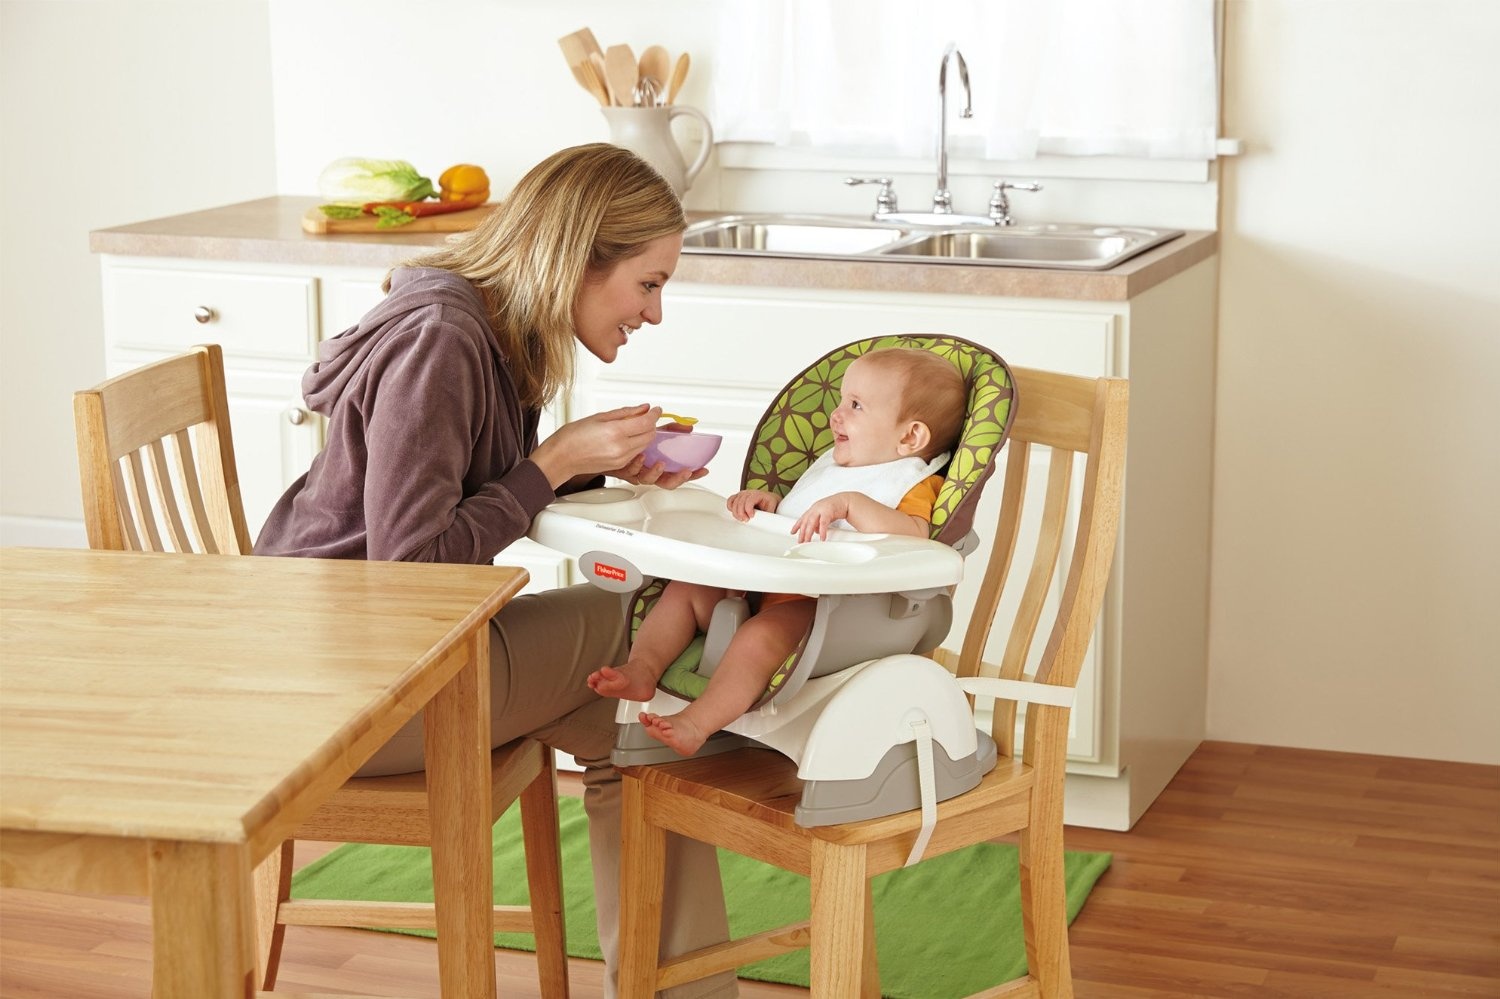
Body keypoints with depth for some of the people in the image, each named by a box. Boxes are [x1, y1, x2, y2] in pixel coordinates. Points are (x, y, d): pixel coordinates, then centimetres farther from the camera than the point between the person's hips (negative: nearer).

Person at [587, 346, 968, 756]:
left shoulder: (910, 485, -3)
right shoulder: (828, 465, 25)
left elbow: (913, 534, -26)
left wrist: (849, 503, -33)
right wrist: (766, 502, 15)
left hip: (818, 605, -10)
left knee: (760, 635, -35)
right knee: (684, 588, 3)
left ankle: (695, 724, -42)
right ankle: (643, 668, -14)